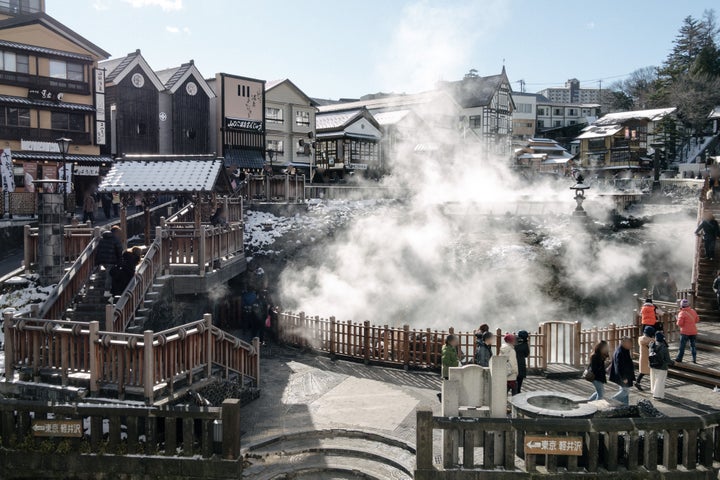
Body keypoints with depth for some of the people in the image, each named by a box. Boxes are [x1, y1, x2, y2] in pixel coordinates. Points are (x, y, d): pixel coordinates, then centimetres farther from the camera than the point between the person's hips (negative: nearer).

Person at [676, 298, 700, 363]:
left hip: (685, 332, -5)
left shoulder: (682, 313, -16)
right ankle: (694, 359, 12)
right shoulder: (693, 311, 2)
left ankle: (679, 358, 7)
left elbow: (679, 323, -18)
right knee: (693, 345, 12)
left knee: (682, 345, 3)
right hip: (693, 331, 5)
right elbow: (697, 319, 14)